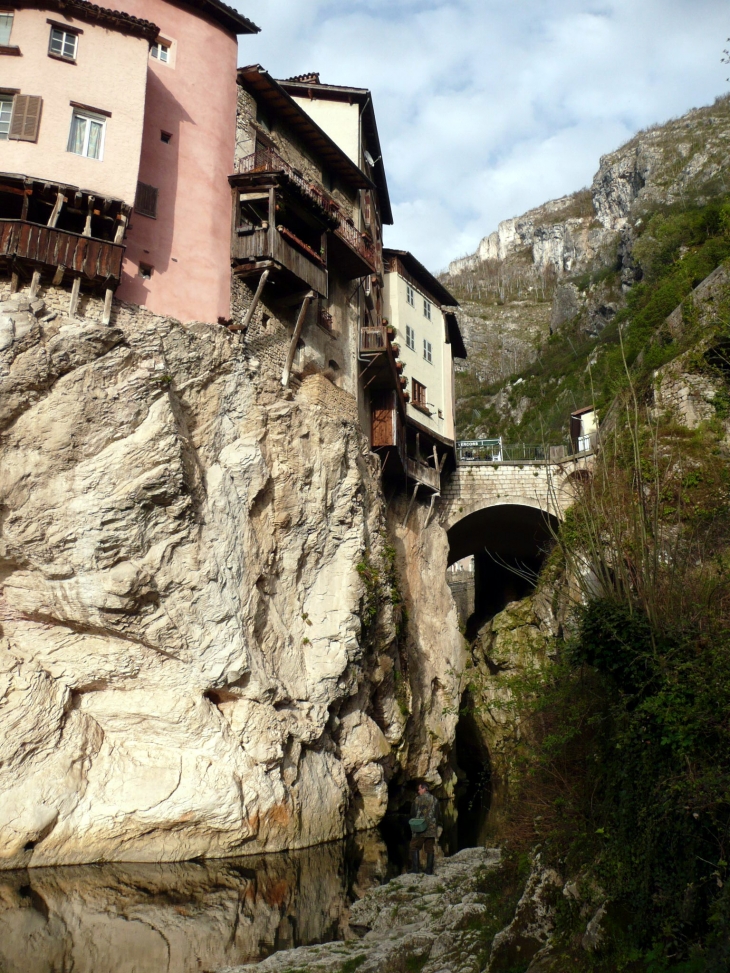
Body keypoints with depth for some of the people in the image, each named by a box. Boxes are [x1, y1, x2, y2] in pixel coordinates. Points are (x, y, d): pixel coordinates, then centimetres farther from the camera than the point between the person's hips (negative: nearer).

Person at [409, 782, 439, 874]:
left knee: (414, 847, 7)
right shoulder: (434, 800, 7)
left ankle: (415, 868, -1)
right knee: (430, 849, 8)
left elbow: (413, 814, -2)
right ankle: (429, 870, 6)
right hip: (432, 829, 3)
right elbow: (437, 815, 11)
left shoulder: (418, 799, -5)